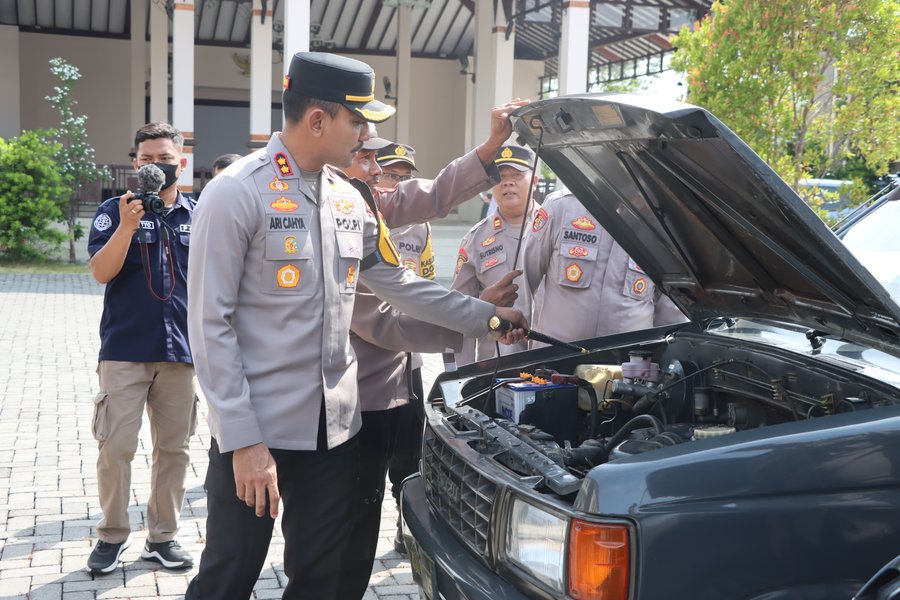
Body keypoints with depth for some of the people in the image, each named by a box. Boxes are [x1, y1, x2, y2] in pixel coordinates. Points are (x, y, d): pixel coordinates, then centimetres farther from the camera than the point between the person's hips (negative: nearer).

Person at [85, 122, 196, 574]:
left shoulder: (197, 215, 7)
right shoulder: (115, 210, 0)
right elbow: (101, 272, -11)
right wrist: (127, 226, -24)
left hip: (180, 350, 3)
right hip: (125, 350, -2)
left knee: (173, 447, 8)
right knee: (116, 446, -2)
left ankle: (162, 536, 20)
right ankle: (112, 534, 16)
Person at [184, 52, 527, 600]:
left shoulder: (351, 199, 9)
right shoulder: (238, 194, -13)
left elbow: (399, 284, 18)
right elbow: (212, 325, -15)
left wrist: (487, 316, 15)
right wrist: (244, 440, -18)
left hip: (335, 426, 6)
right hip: (255, 431, -6)